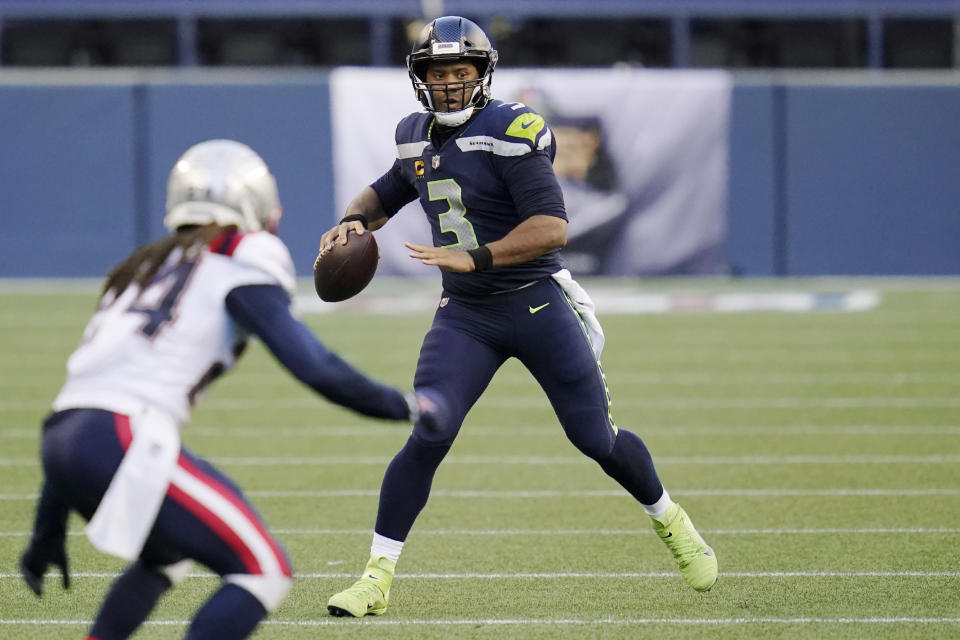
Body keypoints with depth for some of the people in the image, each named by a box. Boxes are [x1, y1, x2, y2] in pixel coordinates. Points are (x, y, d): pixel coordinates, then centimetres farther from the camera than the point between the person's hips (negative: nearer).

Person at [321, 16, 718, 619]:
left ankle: (671, 522, 31)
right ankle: (378, 576, -8)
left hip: (538, 303, -4)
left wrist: (474, 258, -29)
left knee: (596, 438, 3)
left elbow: (552, 227, -22)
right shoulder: (416, 137, 6)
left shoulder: (511, 131, -16)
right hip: (465, 315, 4)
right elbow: (386, 193, 27)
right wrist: (355, 220, 5)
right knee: (427, 435, -13)